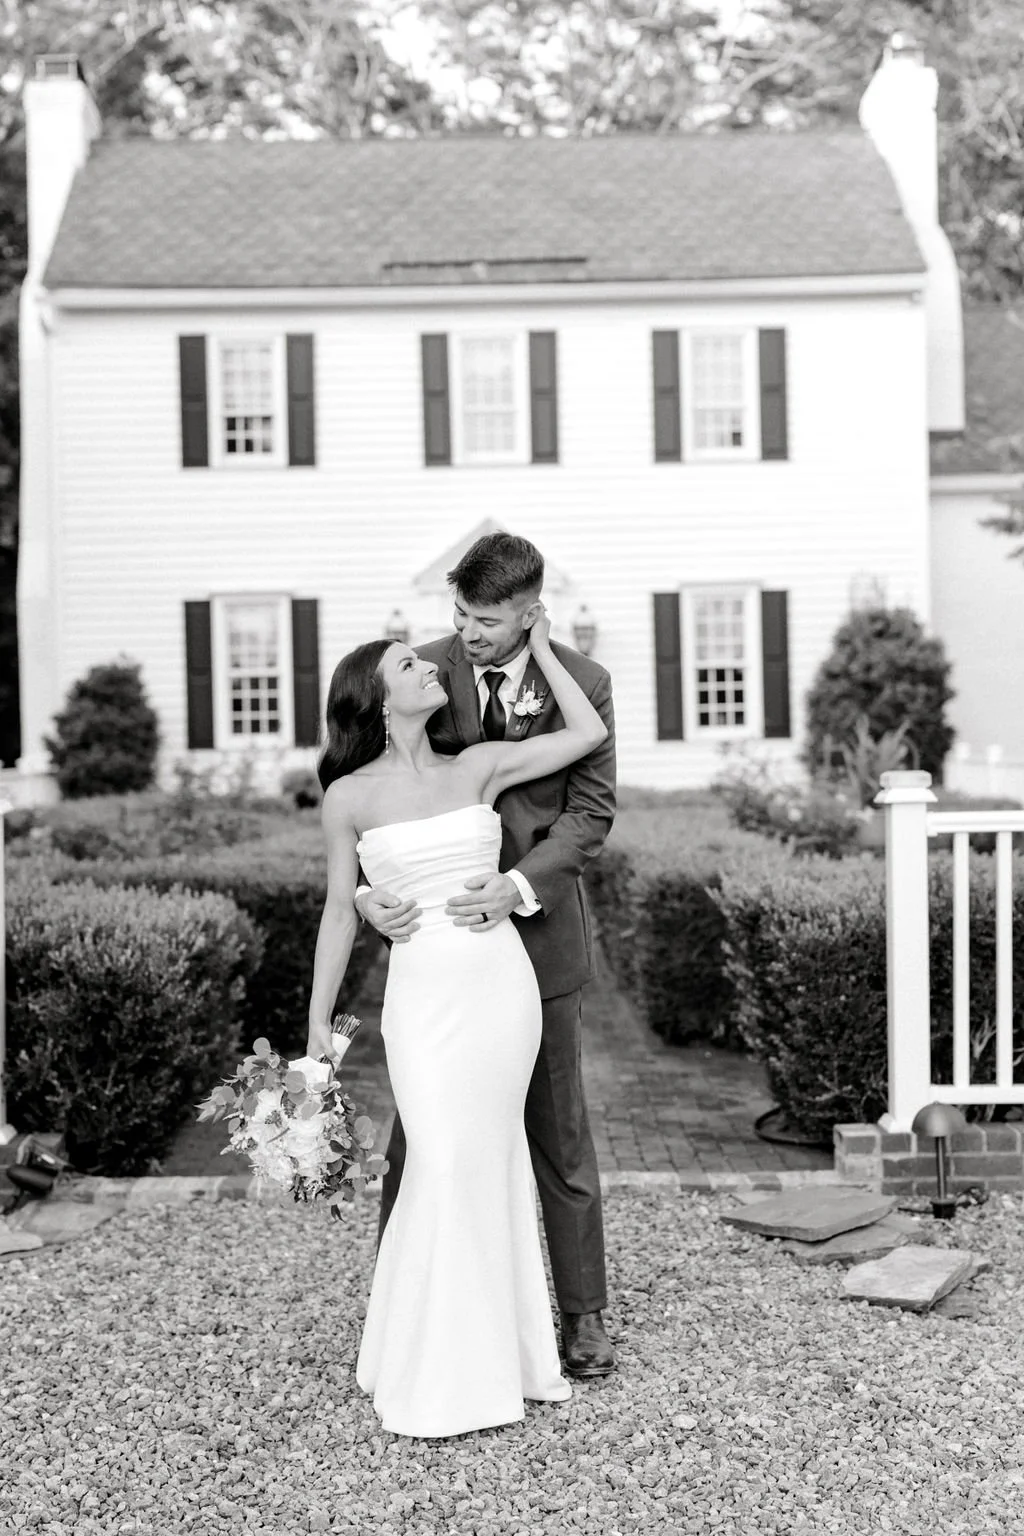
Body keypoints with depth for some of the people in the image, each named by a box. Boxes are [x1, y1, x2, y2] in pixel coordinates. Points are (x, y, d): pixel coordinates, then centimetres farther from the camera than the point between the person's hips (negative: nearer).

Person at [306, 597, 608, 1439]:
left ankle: (505, 1347, 24)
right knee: (445, 1166, -6)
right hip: (423, 990, -2)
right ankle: (438, 1374, 10)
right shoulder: (350, 796, 0)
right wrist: (317, 1018, 7)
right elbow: (341, 911, 6)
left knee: (498, 1164, 9)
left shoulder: (477, 766, 5)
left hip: (504, 981, 3)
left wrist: (540, 648, 9)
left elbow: (588, 734, 1)